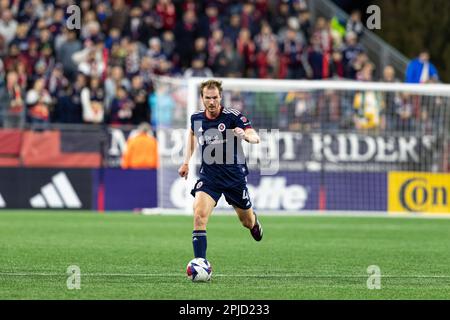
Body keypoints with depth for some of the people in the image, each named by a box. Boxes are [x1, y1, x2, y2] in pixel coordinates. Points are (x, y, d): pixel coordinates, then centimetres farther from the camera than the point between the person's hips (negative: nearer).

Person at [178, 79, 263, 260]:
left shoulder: (233, 116, -15)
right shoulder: (196, 118, -2)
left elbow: (255, 138, -25)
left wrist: (245, 135, -48)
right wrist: (186, 162, 18)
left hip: (234, 176, -1)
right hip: (209, 176, 2)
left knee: (247, 222, 16)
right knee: (199, 215, -23)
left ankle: (254, 221, 56)